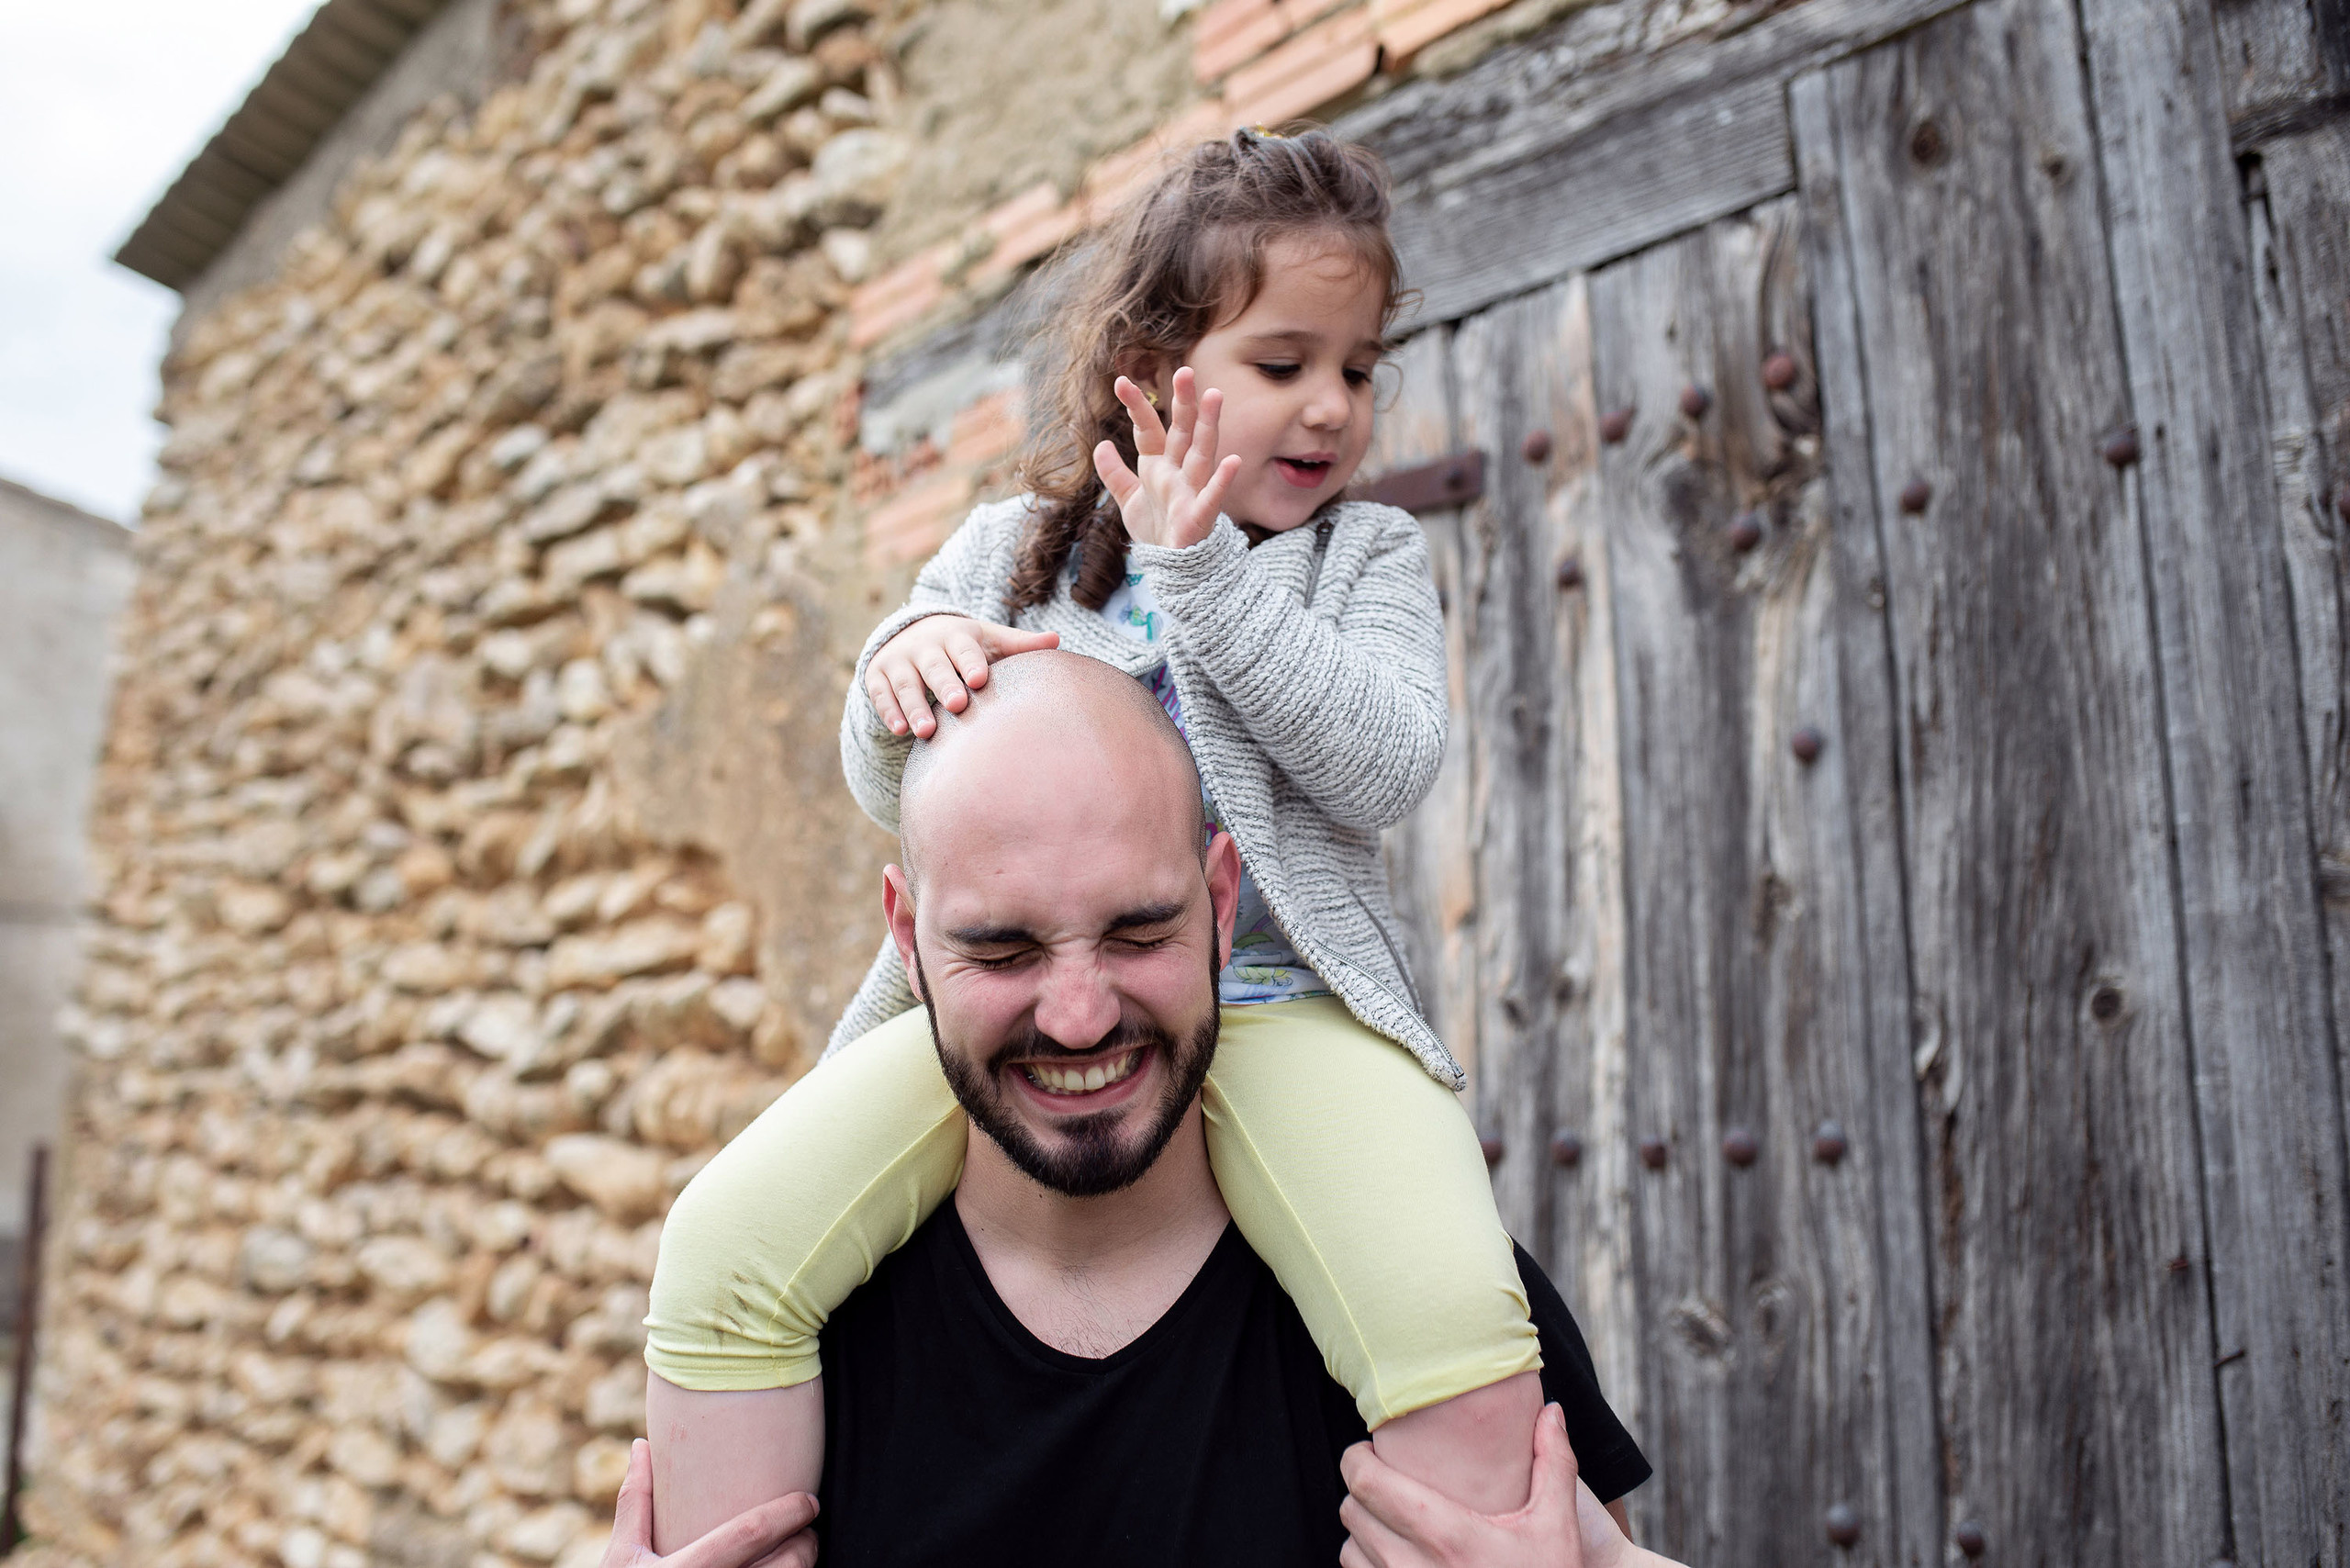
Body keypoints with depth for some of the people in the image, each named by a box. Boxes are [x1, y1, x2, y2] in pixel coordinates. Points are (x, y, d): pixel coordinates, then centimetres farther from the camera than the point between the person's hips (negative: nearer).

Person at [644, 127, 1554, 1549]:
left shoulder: (1370, 555, 12)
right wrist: (901, 670, -15)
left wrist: (1207, 574, -13)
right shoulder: (1012, 550, 13)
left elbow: (1387, 768, -6)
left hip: (1280, 1002, -1)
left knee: (1464, 1332, -26)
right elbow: (895, 793, 9)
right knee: (728, 1249, -17)